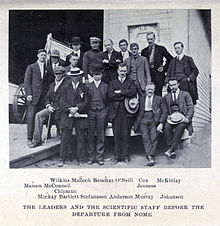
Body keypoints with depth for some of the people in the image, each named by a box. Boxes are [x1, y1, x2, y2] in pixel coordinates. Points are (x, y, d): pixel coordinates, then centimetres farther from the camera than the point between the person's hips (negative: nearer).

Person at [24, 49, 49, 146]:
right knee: (31, 116, -8)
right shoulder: (31, 67, 7)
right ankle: (29, 138, -6)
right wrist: (28, 94, -10)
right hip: (33, 96, -3)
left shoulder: (47, 68, 18)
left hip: (43, 97, 3)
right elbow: (27, 81, 1)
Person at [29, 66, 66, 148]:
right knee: (39, 115, -14)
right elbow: (47, 97, 20)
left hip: (61, 108, -6)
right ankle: (37, 140, -15)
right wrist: (48, 106, -1)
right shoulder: (52, 85, 20)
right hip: (52, 107, 6)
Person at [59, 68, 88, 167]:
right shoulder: (65, 87, 7)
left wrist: (77, 108, -15)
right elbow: (62, 102, 1)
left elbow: (86, 102, -2)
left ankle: (81, 160, 13)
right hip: (67, 116, 0)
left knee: (81, 139, 4)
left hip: (81, 117, 0)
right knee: (65, 139, 1)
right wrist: (70, 109, -13)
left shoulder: (84, 87, 5)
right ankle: (62, 159, 9)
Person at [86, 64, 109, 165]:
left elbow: (108, 101, 11)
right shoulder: (88, 86, 9)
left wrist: (106, 111, 2)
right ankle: (90, 157, 7)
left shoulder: (105, 86, 10)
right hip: (91, 112, 0)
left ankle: (99, 157, 8)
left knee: (101, 136, 1)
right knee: (90, 135, 0)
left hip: (101, 112, 0)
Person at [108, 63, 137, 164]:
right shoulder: (113, 83, 14)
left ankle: (125, 156, 5)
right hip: (115, 111, 0)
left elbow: (133, 91, -6)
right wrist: (125, 95, -6)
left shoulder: (130, 82, 15)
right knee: (116, 134, 0)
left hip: (126, 111, 0)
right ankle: (116, 156, 6)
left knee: (125, 134, -2)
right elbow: (111, 95, -3)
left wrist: (120, 92, -7)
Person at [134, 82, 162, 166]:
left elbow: (160, 111, 12)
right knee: (145, 137, -20)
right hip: (143, 120, 0)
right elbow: (139, 112, 13)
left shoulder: (158, 98, 17)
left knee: (154, 136, -21)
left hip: (153, 120, 0)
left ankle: (150, 157, -22)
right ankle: (150, 158, -27)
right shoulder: (141, 98, 18)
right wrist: (136, 125, 1)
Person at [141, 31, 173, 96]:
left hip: (158, 75, -2)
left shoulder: (161, 49, 5)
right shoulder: (144, 51, 13)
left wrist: (164, 68, 3)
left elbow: (170, 59, 10)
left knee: (157, 95, -8)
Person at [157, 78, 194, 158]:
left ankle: (170, 149, -35)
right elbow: (164, 111, 10)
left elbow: (191, 108, 4)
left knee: (181, 126, -34)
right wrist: (161, 123, -6)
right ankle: (172, 151, -31)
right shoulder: (166, 97, 19)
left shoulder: (185, 94, 13)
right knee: (166, 127, -30)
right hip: (171, 118, 2)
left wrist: (187, 118, -15)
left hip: (182, 117, -2)